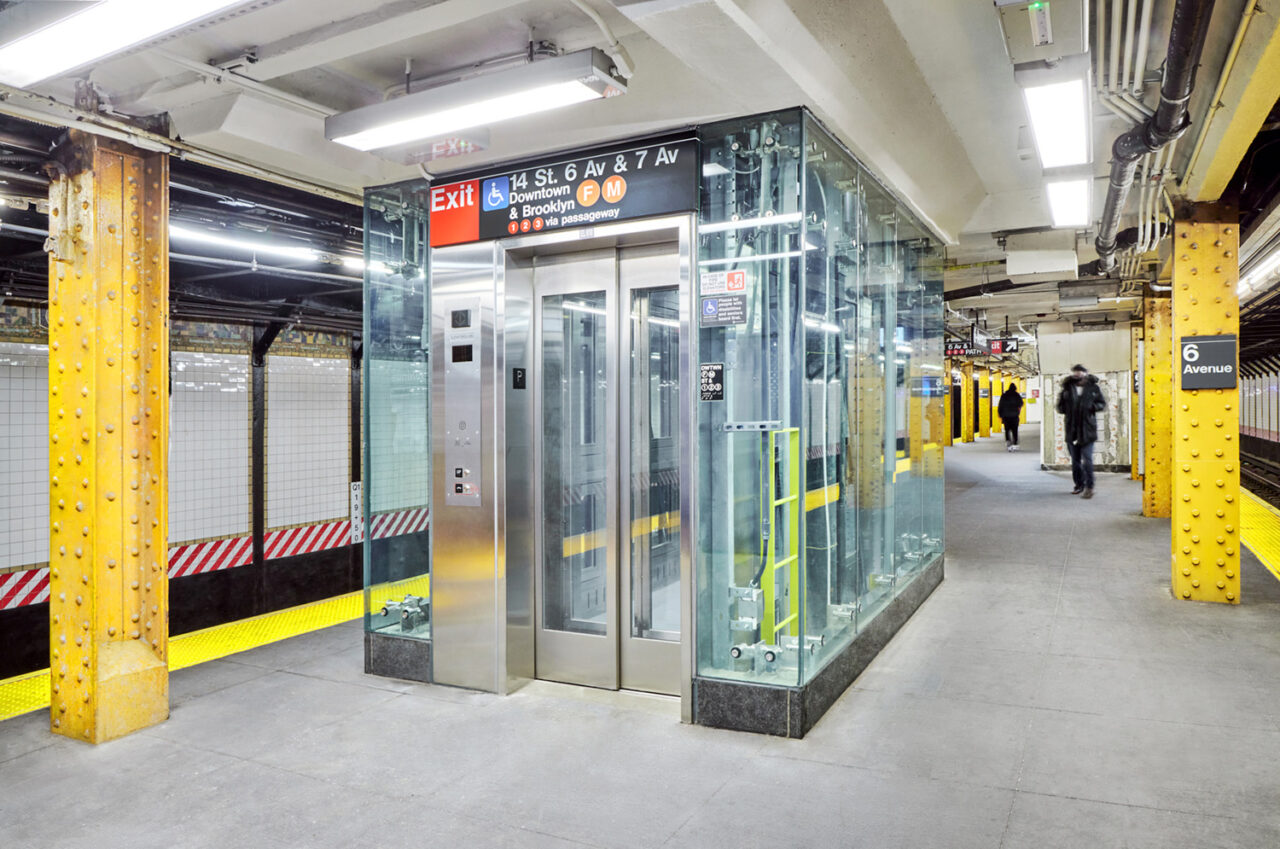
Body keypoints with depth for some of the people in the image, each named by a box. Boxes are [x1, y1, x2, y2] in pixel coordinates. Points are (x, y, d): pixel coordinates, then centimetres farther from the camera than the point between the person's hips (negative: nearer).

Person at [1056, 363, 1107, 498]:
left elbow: (1102, 404, 6)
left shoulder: (1093, 388, 0)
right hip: (1072, 430, 3)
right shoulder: (1068, 388, 4)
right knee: (1075, 460, 11)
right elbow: (1060, 407, 11)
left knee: (1087, 459, -9)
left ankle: (1089, 487, -2)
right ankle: (1079, 485, 24)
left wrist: (1092, 406, -13)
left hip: (1087, 430, -3)